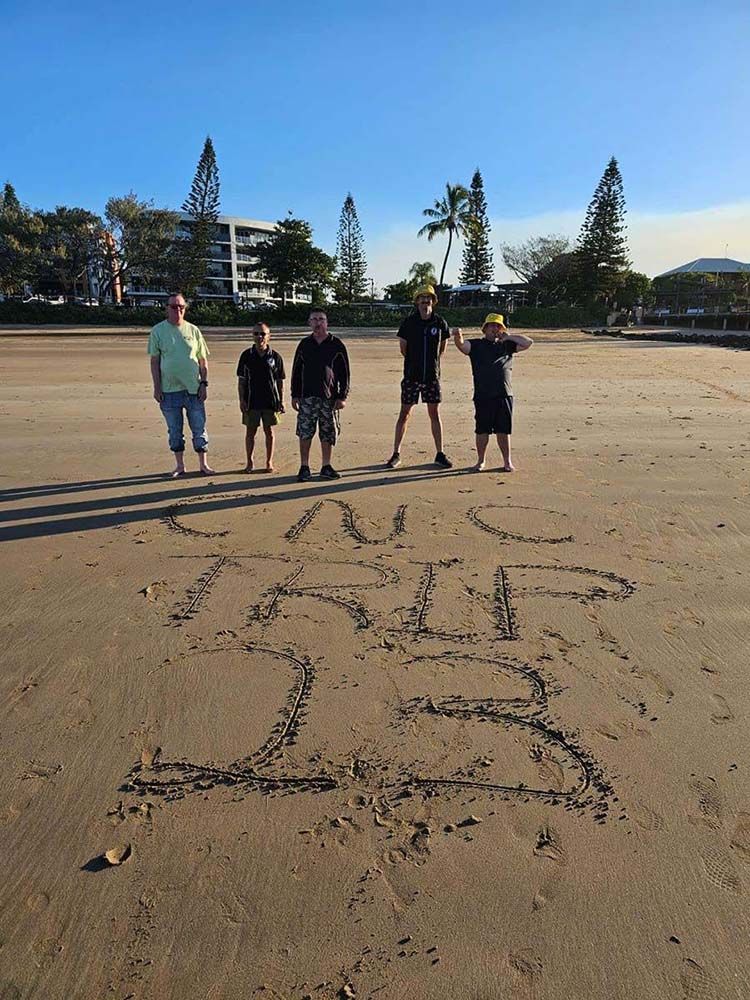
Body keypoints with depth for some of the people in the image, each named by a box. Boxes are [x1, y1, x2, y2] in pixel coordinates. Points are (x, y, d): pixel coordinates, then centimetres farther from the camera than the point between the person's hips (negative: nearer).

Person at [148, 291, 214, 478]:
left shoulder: (193, 330, 5)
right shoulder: (158, 331, 1)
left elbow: (203, 360, 8)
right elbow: (154, 361, 2)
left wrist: (204, 383, 0)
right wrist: (157, 387, -4)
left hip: (194, 388, 1)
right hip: (169, 390, 0)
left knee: (199, 429, 4)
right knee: (174, 431, 9)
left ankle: (203, 464, 16)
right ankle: (179, 465, 21)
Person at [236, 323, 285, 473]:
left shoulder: (275, 357, 1)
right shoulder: (246, 355, 1)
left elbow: (280, 381, 5)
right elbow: (241, 380, 4)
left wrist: (281, 401, 2)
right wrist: (241, 400, -3)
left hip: (270, 401, 0)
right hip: (251, 401, 0)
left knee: (269, 432, 6)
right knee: (250, 432, 6)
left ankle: (269, 462, 18)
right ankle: (249, 462, 18)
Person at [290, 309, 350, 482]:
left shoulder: (337, 345, 3)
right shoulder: (304, 345, 9)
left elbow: (344, 373, 2)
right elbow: (296, 371, 12)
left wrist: (342, 396, -4)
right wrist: (295, 395, 6)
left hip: (329, 397, -1)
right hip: (307, 397, 1)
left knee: (328, 434, 5)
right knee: (304, 433, -2)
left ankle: (326, 467, 16)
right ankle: (304, 467, 7)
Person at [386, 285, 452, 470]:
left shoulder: (440, 322, 1)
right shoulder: (409, 322, -3)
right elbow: (403, 347, 8)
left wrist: (432, 362, 13)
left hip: (432, 376, 1)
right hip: (411, 376, -1)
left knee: (434, 414, 6)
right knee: (404, 413, 2)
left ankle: (440, 454, 14)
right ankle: (396, 454, 10)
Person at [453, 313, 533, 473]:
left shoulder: (507, 345, 17)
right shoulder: (476, 345, 9)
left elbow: (528, 342, 13)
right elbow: (462, 345, -11)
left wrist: (508, 337, 8)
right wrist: (457, 337, -34)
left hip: (504, 395, 2)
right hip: (483, 395, -2)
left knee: (504, 430, 7)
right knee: (482, 430, 5)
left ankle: (507, 461, 17)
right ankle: (480, 461, 18)